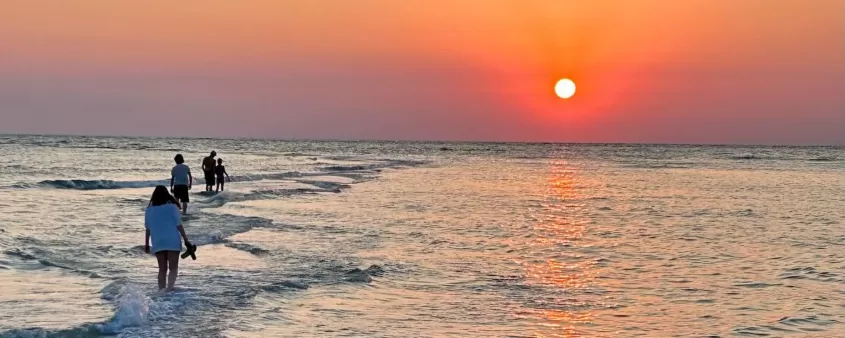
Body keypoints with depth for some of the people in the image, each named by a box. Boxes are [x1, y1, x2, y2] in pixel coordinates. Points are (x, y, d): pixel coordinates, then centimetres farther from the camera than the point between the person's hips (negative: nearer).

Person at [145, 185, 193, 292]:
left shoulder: (149, 209, 4)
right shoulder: (172, 207, -4)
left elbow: (148, 229, 7)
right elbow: (179, 225, -6)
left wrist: (146, 244, 16)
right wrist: (186, 239, -1)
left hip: (158, 243, 3)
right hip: (172, 242, -3)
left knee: (162, 269, 12)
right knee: (173, 267, -1)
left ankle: (161, 290, 6)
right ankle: (170, 287, -23)